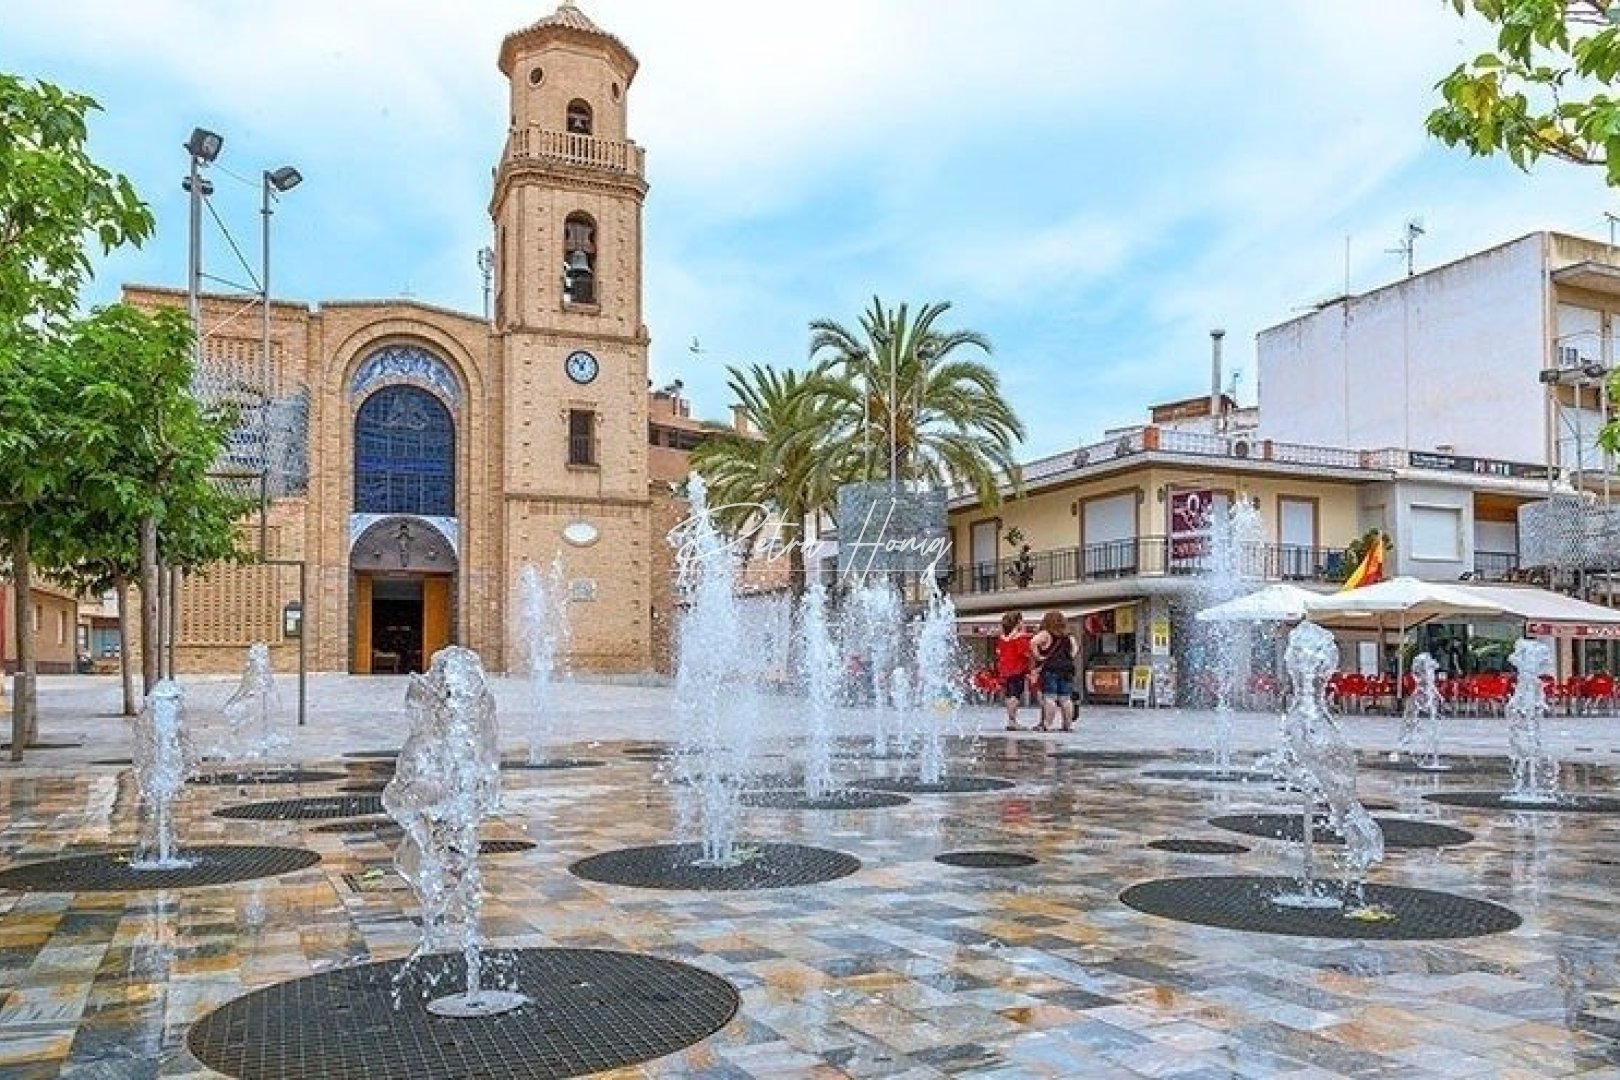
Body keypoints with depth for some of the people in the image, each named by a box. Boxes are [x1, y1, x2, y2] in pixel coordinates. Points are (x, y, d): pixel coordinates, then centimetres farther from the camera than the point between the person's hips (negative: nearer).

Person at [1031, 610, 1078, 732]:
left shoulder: (1045, 634, -3)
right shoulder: (1069, 636, 14)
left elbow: (1033, 642, -18)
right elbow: (1073, 651, 18)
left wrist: (1037, 656, -10)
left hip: (1049, 669, -5)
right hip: (1067, 669, 5)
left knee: (1049, 698, -7)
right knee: (1065, 698, 8)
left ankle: (1047, 725, -9)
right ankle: (1068, 724, 11)